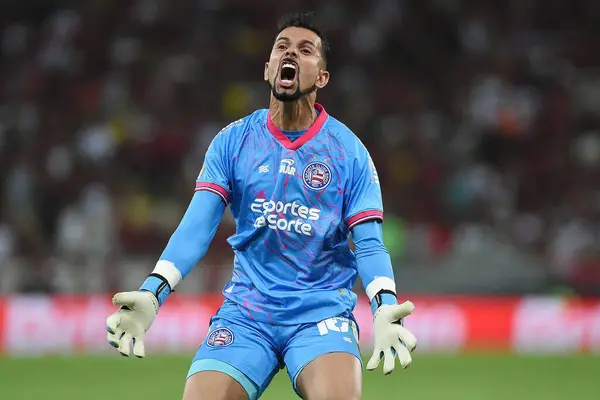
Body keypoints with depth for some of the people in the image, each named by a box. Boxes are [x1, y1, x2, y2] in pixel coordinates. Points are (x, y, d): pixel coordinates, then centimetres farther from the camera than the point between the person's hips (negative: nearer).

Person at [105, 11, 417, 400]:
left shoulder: (349, 150, 1)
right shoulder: (232, 141, 5)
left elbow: (368, 244, -4)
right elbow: (197, 227, -3)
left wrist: (386, 310, -24)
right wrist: (151, 295, -19)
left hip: (322, 310, -2)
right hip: (245, 313, 2)